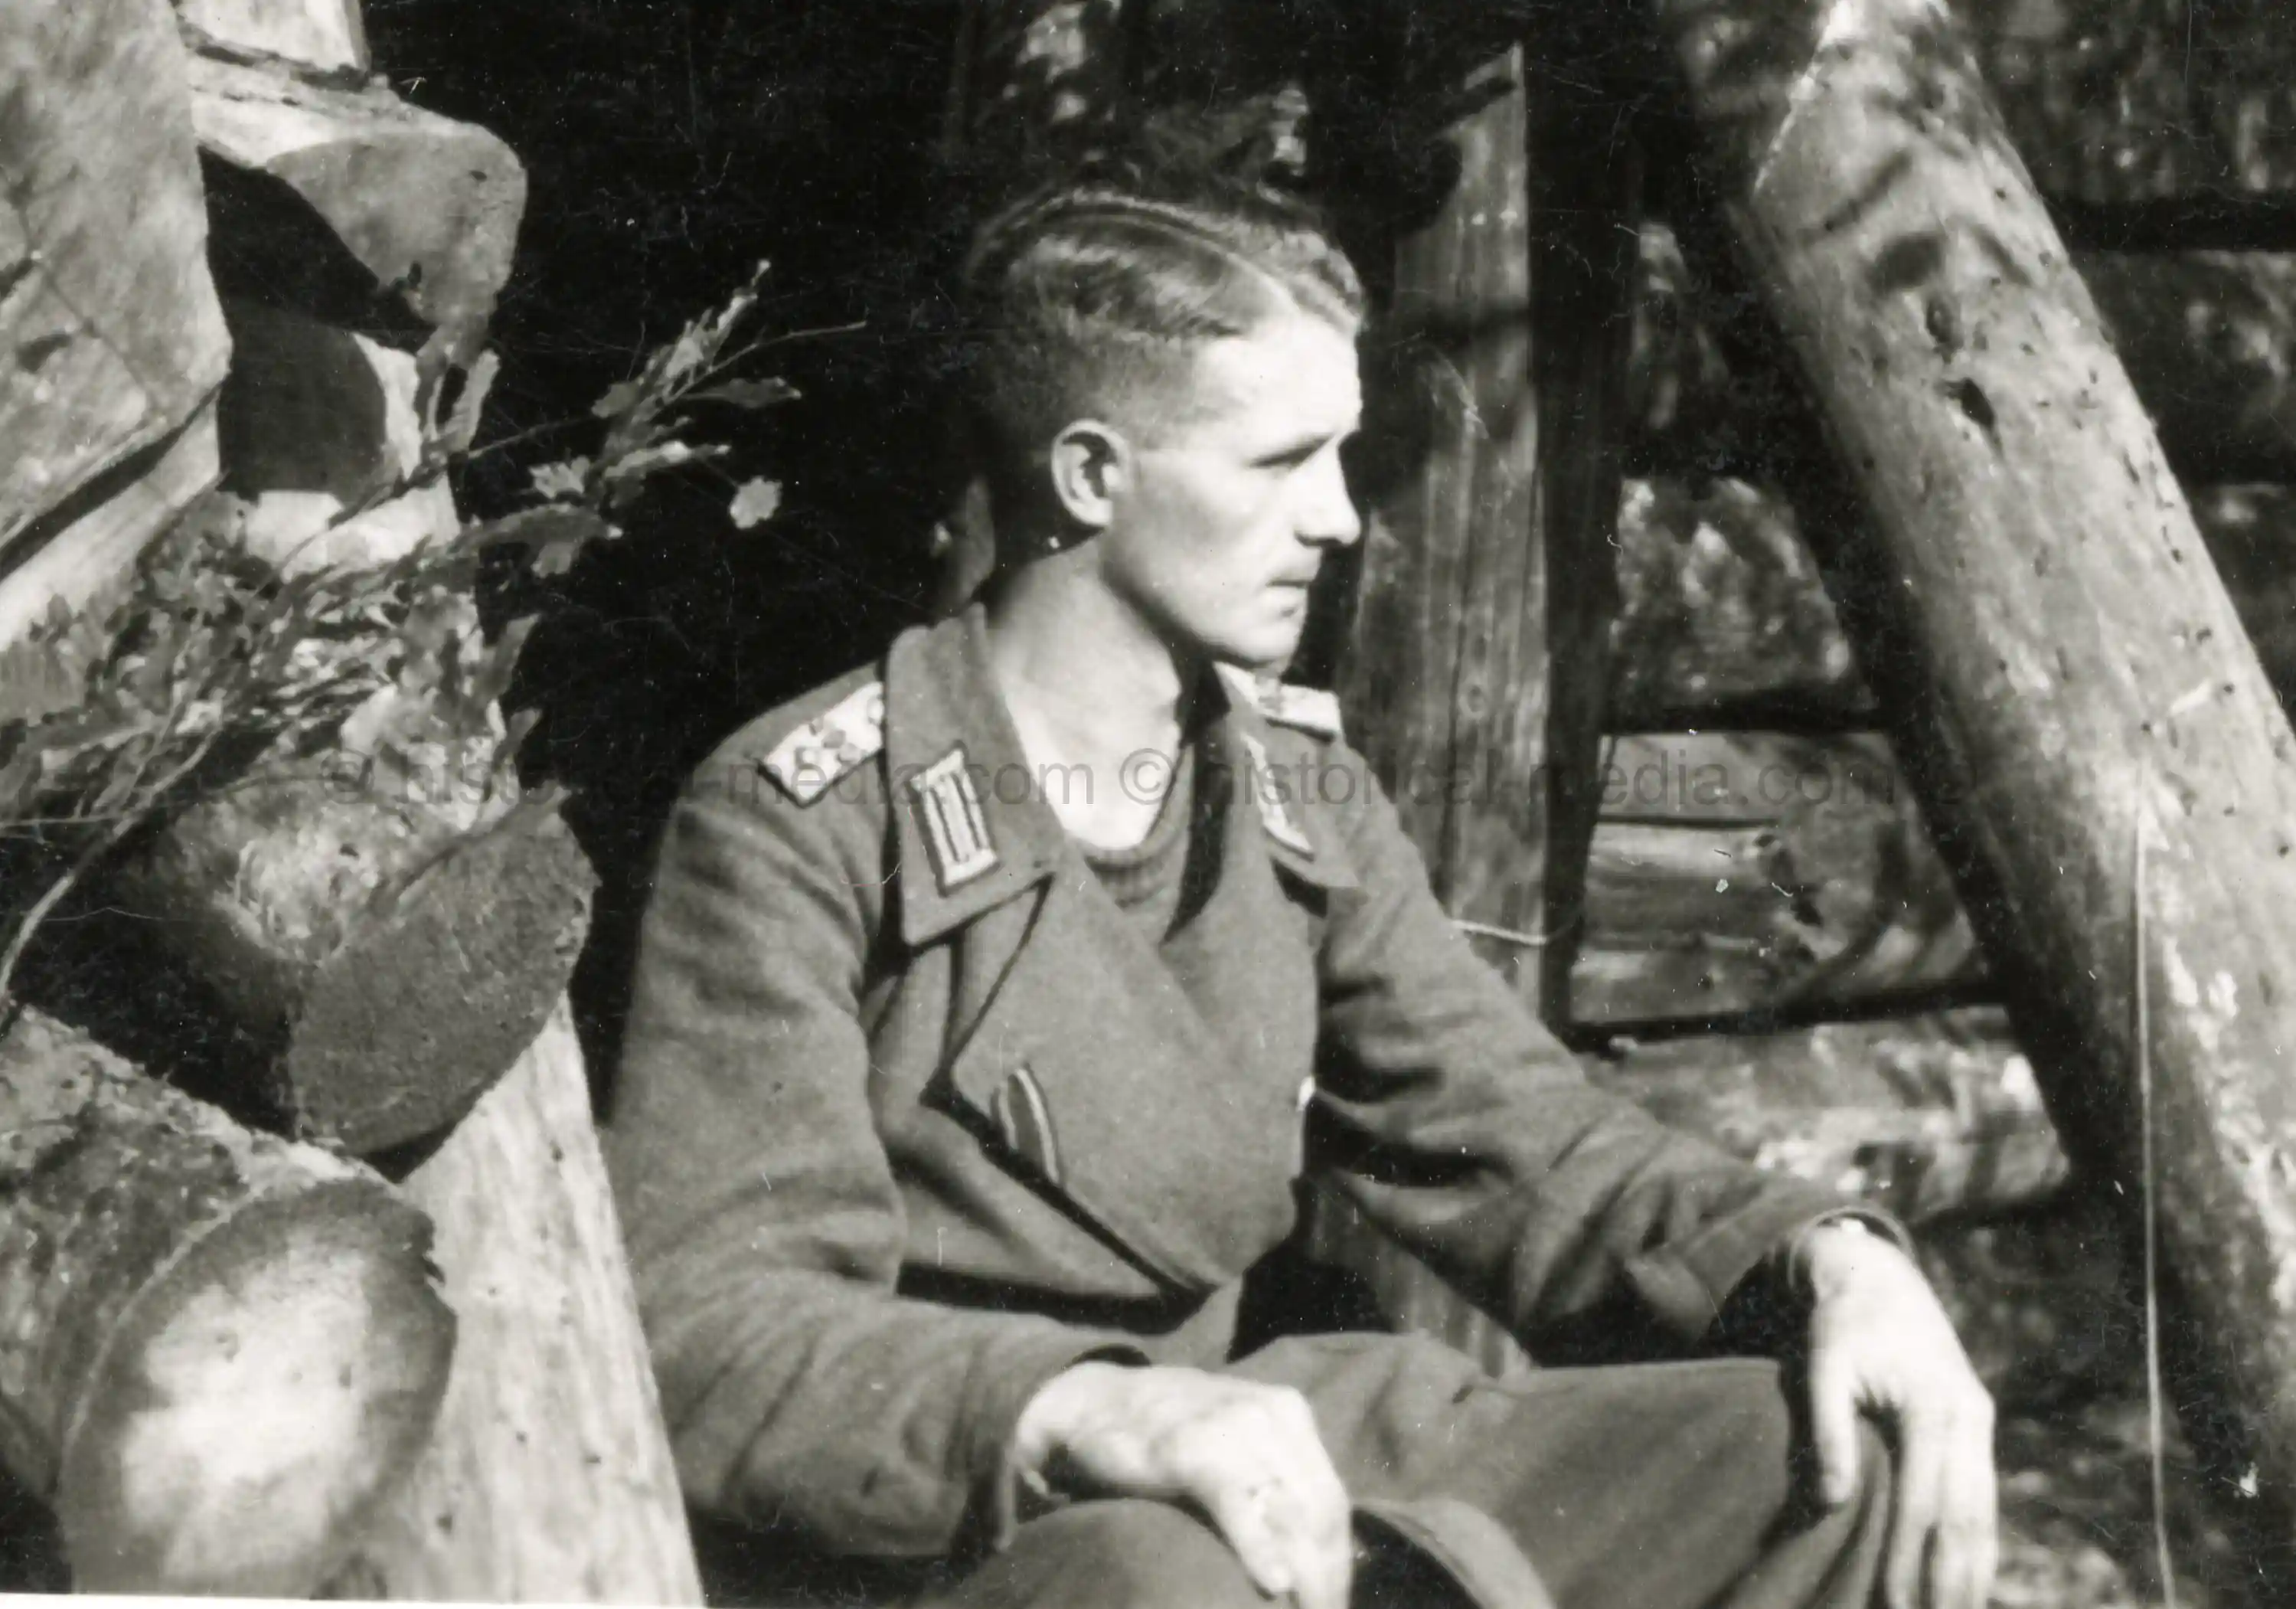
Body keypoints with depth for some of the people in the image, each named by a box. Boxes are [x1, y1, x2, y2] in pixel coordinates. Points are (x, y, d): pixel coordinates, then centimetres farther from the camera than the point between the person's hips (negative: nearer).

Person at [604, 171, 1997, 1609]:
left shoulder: (1303, 798, 10)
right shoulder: (805, 824, -12)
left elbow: (1520, 1142, 10)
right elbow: (715, 1334, -19)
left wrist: (1823, 1257, -9)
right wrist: (1078, 1410, -37)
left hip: (1233, 1475, 7)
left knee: (1842, 1467, -8)